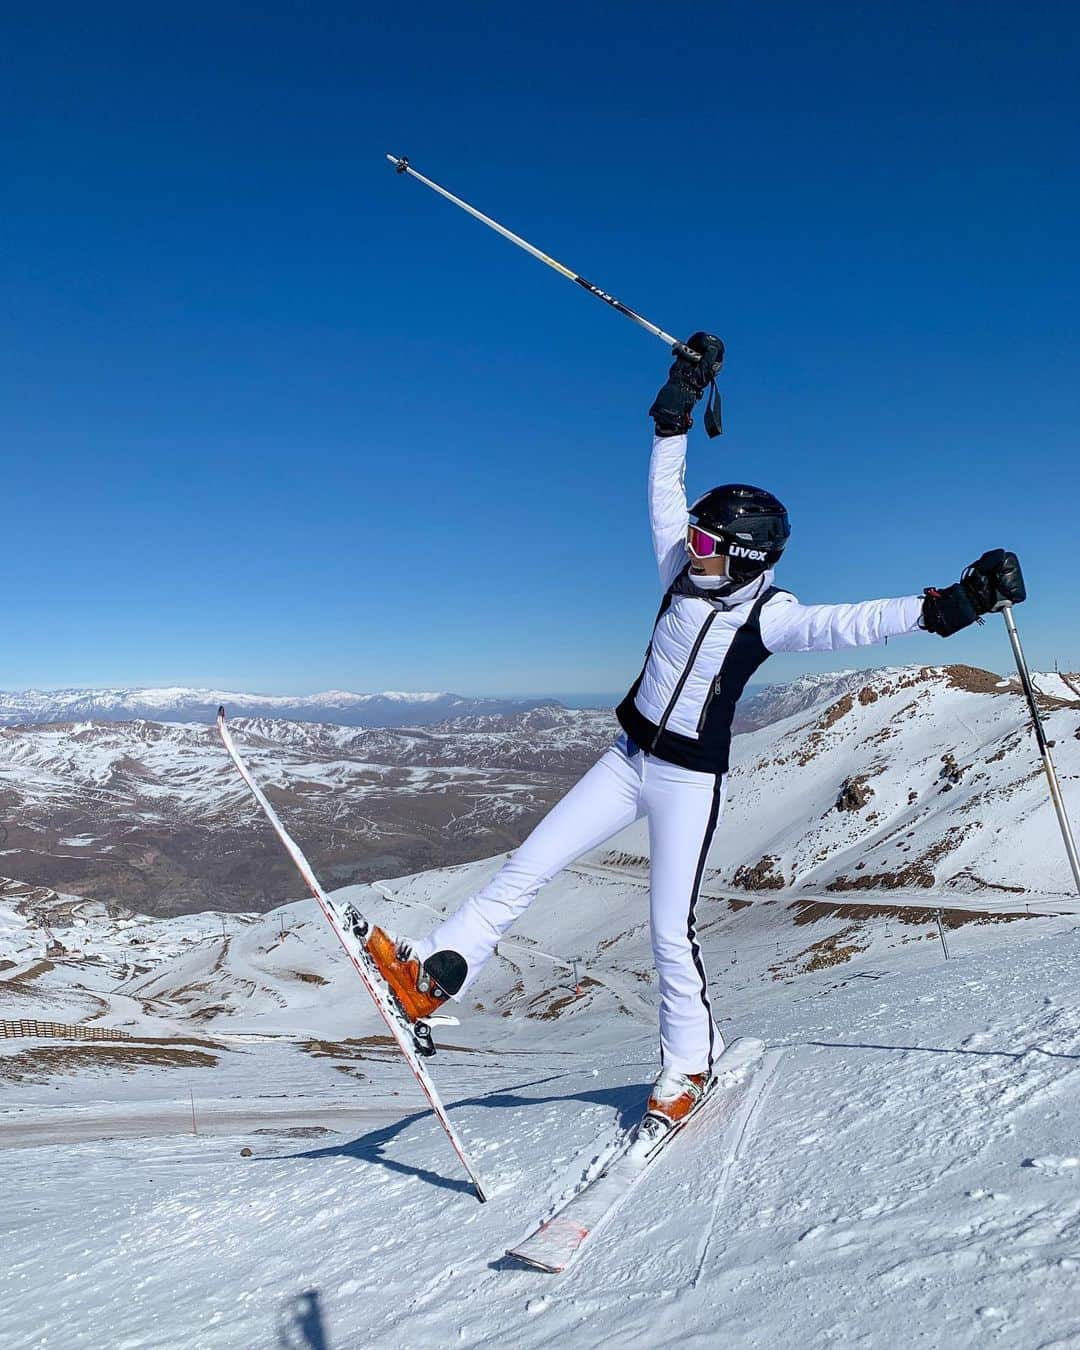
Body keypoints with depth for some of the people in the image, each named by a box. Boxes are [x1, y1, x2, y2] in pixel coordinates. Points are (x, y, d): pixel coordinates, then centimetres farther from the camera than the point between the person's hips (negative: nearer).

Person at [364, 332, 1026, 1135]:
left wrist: (949, 605, -40)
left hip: (690, 779, -5)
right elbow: (663, 489, 5)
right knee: (525, 869, 3)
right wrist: (681, 401, 3)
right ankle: (433, 974, 10)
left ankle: (690, 1065, 23)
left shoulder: (769, 615, -16)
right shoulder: (684, 572, -1)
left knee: (670, 930, 0)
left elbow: (852, 624, -28)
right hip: (629, 760, 6)